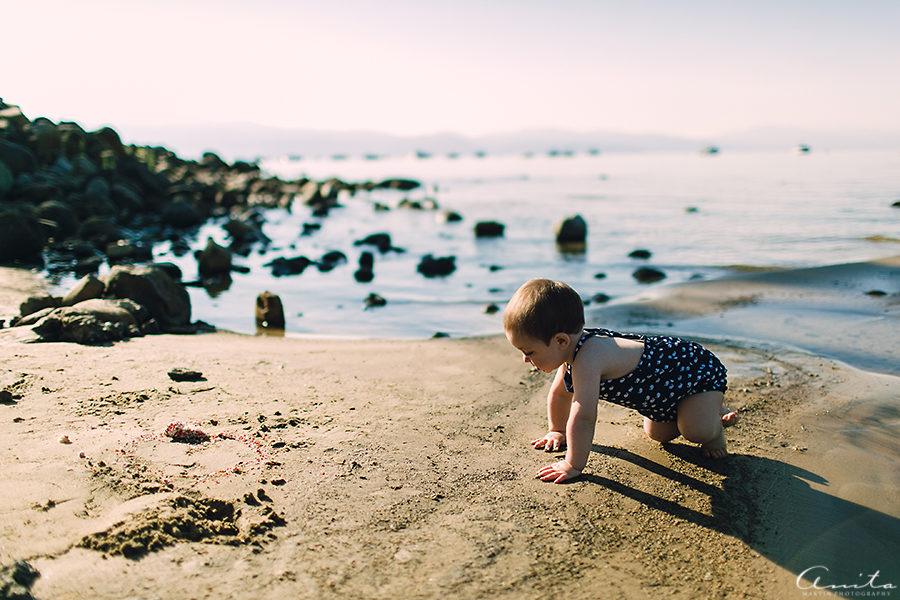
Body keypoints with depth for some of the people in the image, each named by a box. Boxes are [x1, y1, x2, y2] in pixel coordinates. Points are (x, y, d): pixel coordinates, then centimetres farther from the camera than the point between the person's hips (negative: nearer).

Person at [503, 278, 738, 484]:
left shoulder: (588, 359, -41)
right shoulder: (574, 350, -9)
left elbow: (583, 417, -44)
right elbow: (560, 393, 10)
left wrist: (573, 465, -36)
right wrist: (558, 431, 18)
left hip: (700, 371, -9)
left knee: (696, 431, -27)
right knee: (658, 433, 22)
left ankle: (714, 427, 6)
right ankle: (711, 411, 42)